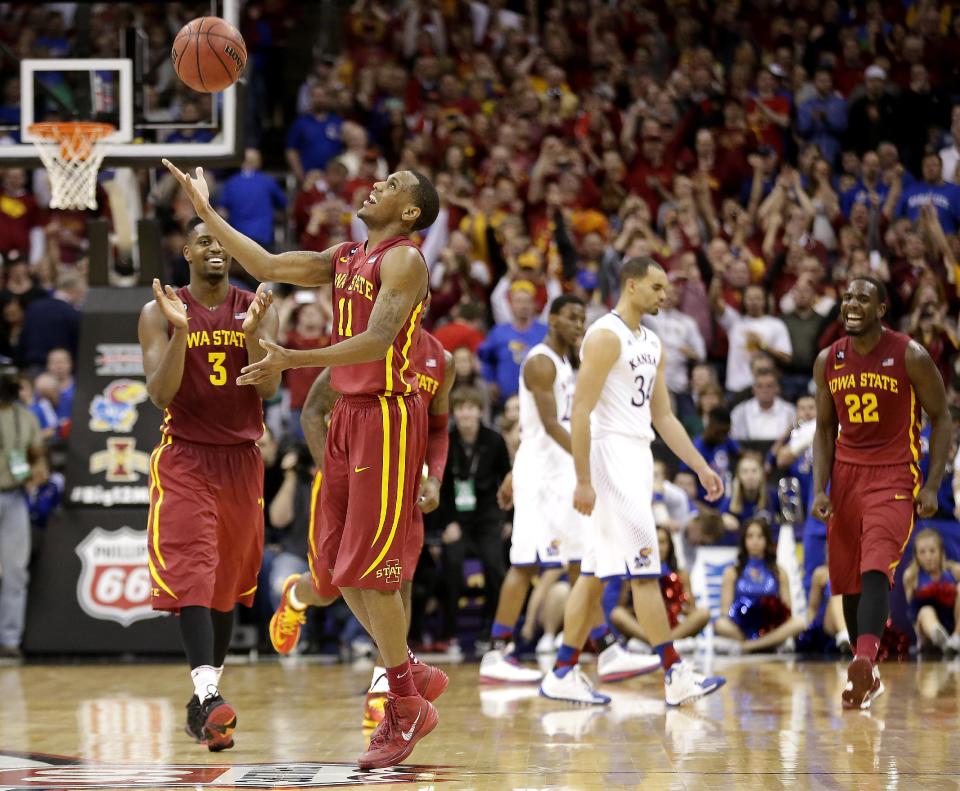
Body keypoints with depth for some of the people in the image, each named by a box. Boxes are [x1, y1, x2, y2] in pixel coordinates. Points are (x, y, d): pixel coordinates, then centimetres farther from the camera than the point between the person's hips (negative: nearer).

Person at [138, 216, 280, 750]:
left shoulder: (258, 309, 2)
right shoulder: (160, 314, -3)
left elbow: (268, 389, -9)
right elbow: (161, 393, -13)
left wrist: (252, 331, -24)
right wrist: (181, 331, -26)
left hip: (241, 460, 3)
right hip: (184, 459, -3)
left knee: (228, 581, 9)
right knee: (192, 572, -18)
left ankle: (205, 700, 21)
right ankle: (207, 695, -29)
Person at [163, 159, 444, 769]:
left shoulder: (403, 260, -12)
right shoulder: (344, 257, 15)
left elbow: (377, 340, -24)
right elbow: (269, 266, 14)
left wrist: (293, 360, -33)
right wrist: (206, 211, 13)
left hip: (387, 416, -9)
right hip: (349, 414, 9)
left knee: (368, 566, -9)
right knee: (337, 562, 10)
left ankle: (408, 712, 1)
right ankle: (414, 674, 23)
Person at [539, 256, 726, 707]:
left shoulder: (651, 344, 17)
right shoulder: (606, 336, -11)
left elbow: (663, 417, 21)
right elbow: (581, 411, -16)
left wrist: (700, 467, 15)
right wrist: (583, 481, -21)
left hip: (638, 458, 9)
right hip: (611, 455, -9)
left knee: (595, 574, 9)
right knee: (644, 570, -10)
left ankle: (563, 674, 12)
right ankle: (676, 677, -10)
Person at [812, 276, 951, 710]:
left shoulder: (911, 357, -9)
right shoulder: (828, 361, 4)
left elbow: (941, 418, -3)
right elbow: (825, 428, 11)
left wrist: (932, 486, -10)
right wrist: (820, 489, 1)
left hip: (893, 476, -5)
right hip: (846, 475, 5)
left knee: (876, 568, -25)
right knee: (848, 580, 8)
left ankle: (864, 660, -40)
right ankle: (867, 674, 22)